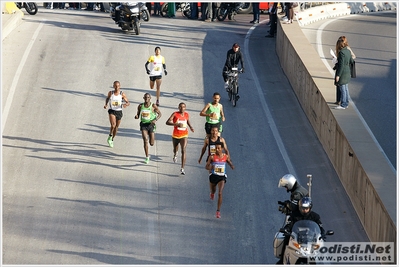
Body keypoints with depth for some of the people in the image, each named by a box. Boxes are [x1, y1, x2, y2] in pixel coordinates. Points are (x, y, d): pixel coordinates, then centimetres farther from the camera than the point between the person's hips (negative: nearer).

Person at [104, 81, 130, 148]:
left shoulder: (122, 94, -6)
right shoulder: (111, 93, -4)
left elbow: (128, 102, -3)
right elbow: (107, 98, 17)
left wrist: (126, 104, -26)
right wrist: (106, 104, 0)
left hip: (119, 111, 2)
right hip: (112, 111, -2)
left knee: (116, 127, 14)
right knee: (113, 125, -24)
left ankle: (112, 140, 35)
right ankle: (110, 136, 1)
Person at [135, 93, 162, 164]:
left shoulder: (153, 106, -6)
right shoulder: (140, 106, 2)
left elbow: (160, 114, 1)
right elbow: (138, 115, 12)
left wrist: (155, 120, -16)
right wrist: (136, 116, -13)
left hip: (151, 124, -1)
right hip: (143, 124, 1)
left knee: (151, 143, 2)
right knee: (145, 140, -14)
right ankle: (147, 157, -5)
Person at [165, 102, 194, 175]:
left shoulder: (186, 114, -1)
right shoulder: (175, 114, -12)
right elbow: (167, 122, -21)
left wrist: (190, 127, 1)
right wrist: (176, 124, -34)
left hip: (184, 135, 0)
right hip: (175, 135, 0)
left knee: (183, 151, -17)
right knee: (175, 149, 24)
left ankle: (182, 168, -19)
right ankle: (175, 155, 64)